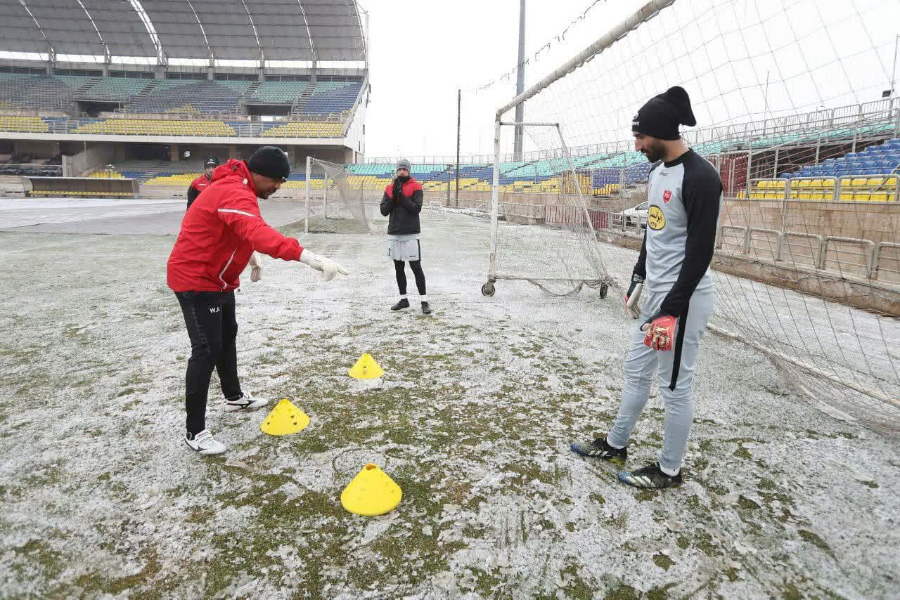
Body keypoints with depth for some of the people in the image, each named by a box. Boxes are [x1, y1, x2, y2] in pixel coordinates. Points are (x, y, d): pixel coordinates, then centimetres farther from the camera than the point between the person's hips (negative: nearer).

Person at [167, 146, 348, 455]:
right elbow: (258, 232, -49)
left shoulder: (236, 187, 6)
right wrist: (308, 256, -61)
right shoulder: (234, 193, -29)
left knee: (227, 336, 23)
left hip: (217, 277, 11)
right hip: (196, 279, -11)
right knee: (207, 349, -10)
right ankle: (194, 431, 0)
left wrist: (252, 257, 21)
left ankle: (234, 397, 43)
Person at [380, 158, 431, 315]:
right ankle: (403, 300, 20)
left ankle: (424, 301, -2)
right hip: (394, 234, 5)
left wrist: (401, 195, -18)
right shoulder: (389, 188, 11)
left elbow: (416, 209, -13)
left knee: (416, 267, -7)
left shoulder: (416, 187, -1)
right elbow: (384, 211, 4)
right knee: (399, 267, 10)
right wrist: (393, 196, -10)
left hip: (411, 234, -5)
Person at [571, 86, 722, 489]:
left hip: (682, 299, -10)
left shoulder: (700, 178, -19)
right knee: (636, 370, 19)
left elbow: (700, 252, -22)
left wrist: (672, 311, -23)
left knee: (675, 385, 2)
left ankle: (668, 469, 20)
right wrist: (638, 281, 23)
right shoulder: (657, 171, 10)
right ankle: (616, 444, 35)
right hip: (654, 293, 10)